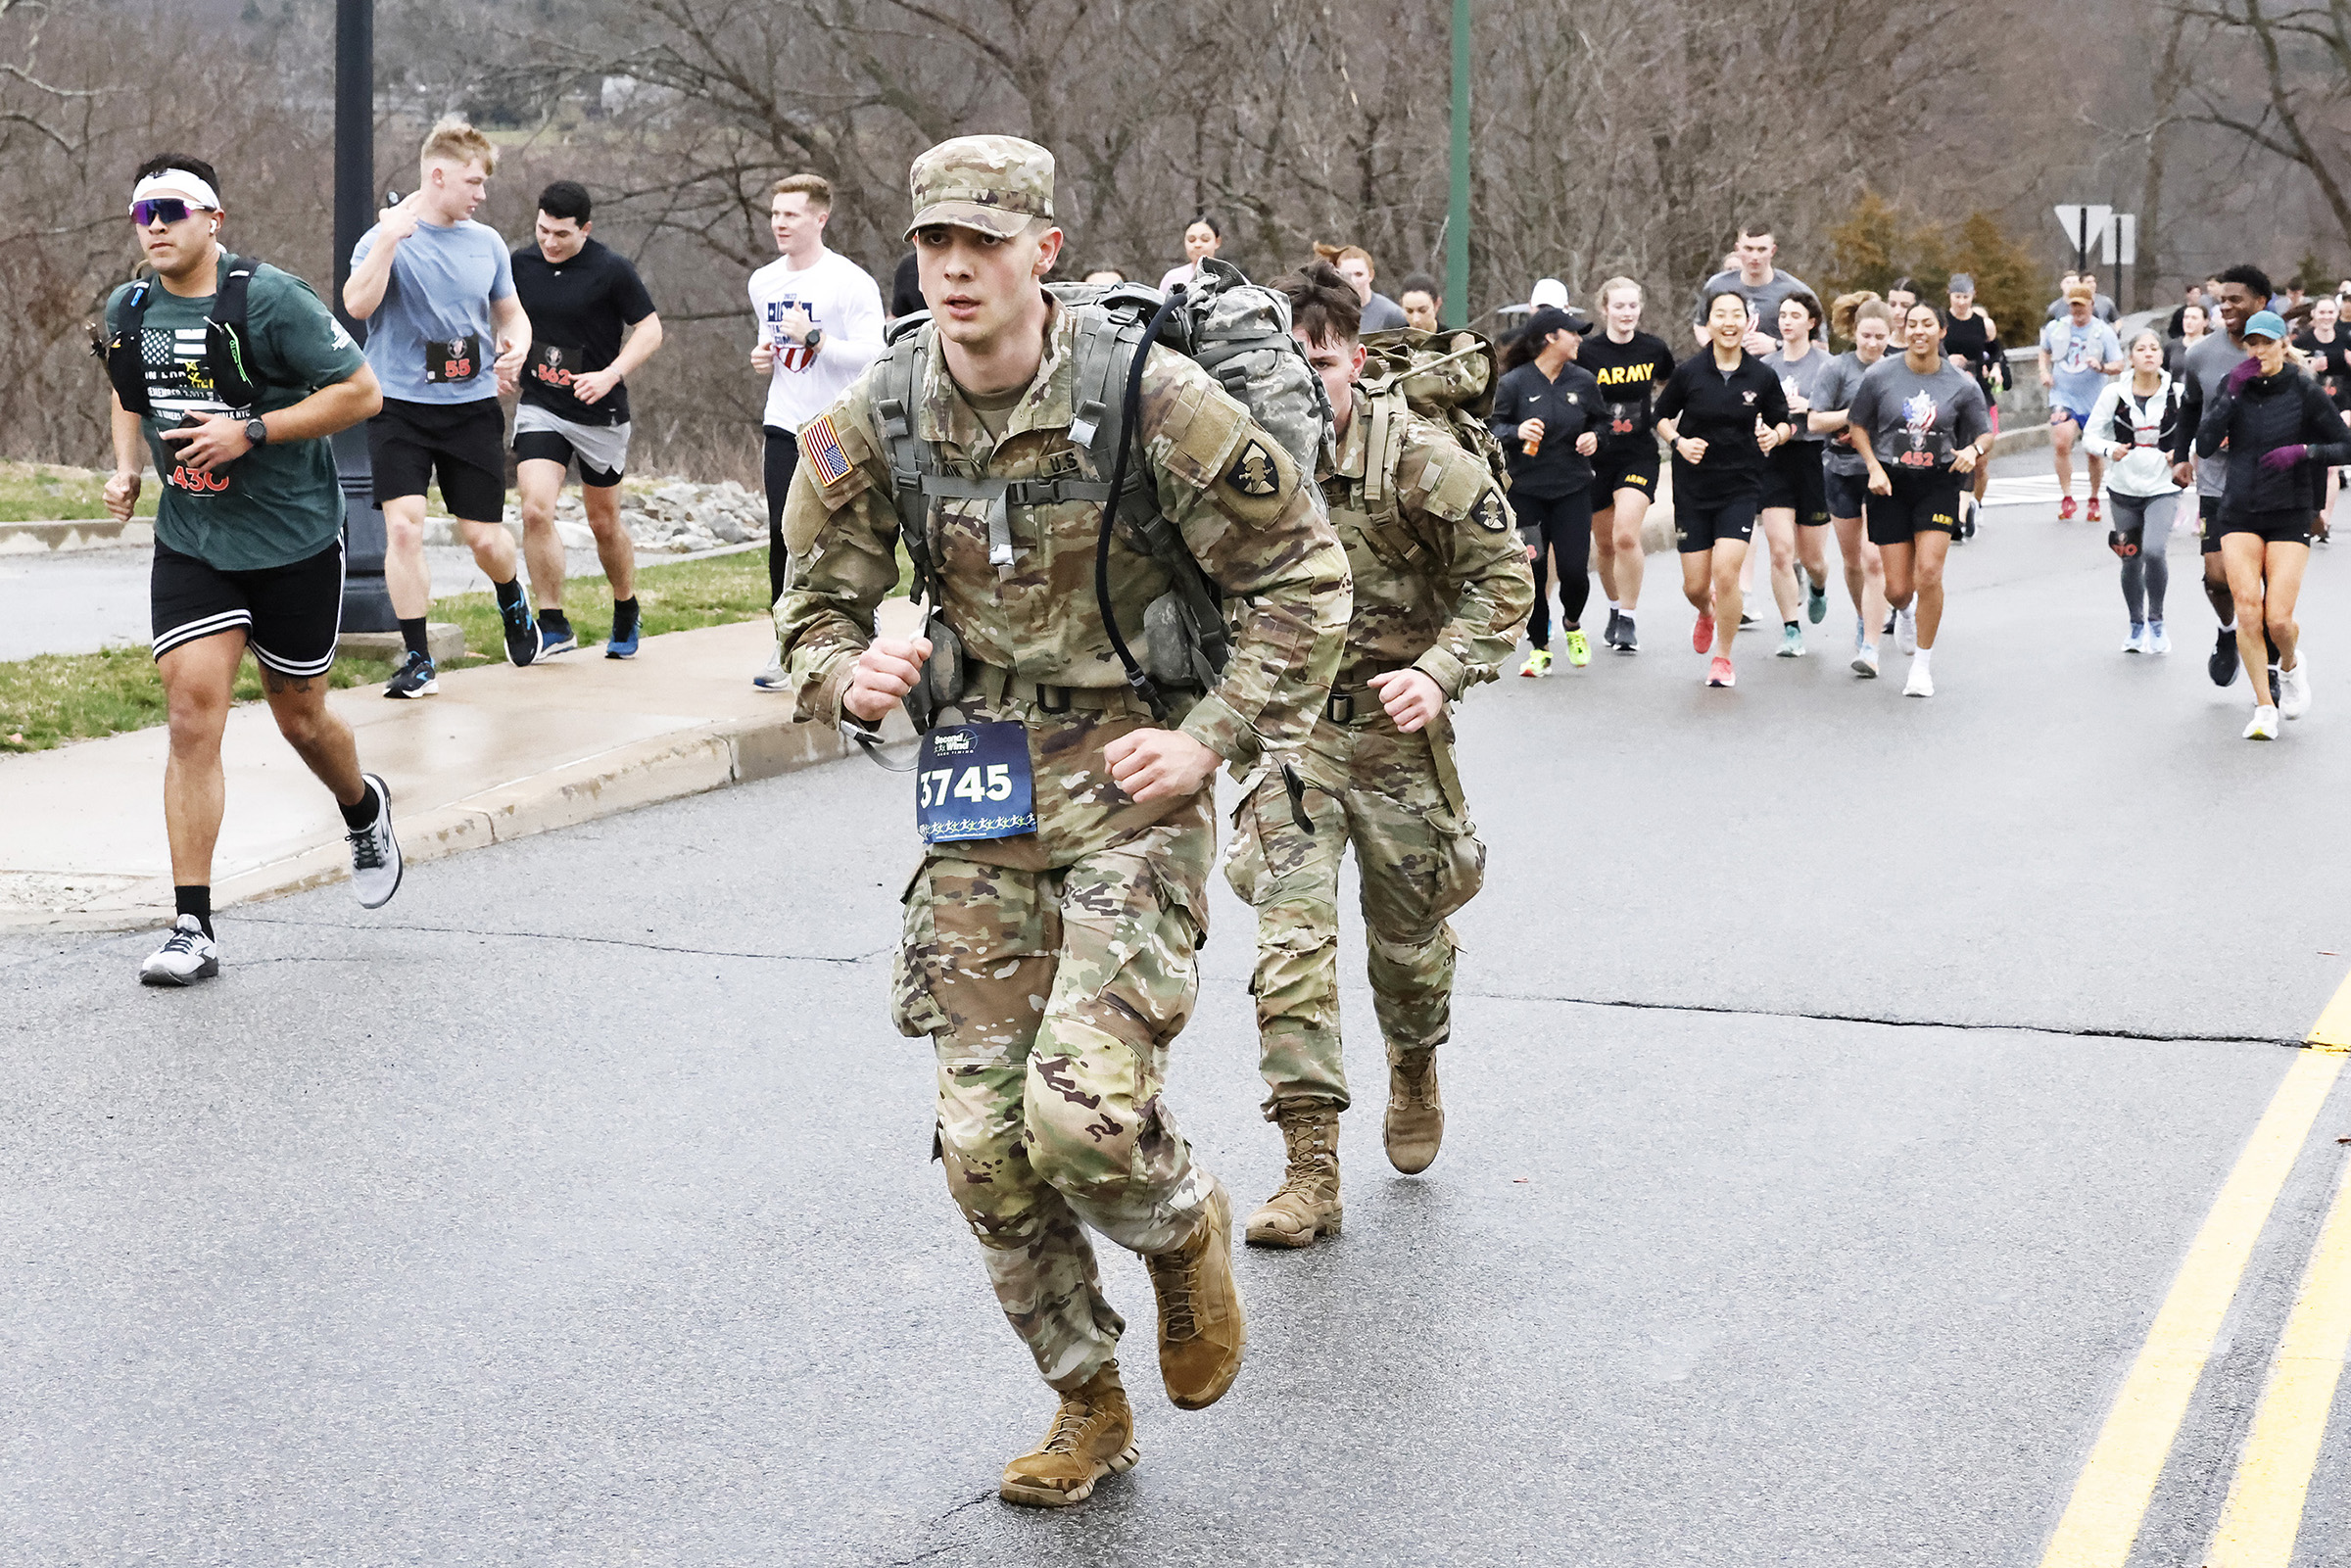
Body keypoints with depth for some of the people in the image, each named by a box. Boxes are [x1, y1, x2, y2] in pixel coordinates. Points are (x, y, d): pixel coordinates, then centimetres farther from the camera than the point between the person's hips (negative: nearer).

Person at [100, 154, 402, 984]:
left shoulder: (270, 298, -14)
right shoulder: (128, 310, 3)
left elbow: (361, 391, -14)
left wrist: (250, 431, -21)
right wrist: (127, 469, 3)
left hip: (294, 540, -3)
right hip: (190, 542, 3)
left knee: (300, 720, 11)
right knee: (193, 714, -11)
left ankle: (365, 808, 48)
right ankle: (192, 929, -9)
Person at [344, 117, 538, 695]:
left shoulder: (486, 243, 9)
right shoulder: (385, 239, -4)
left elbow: (510, 312, 21)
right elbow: (358, 304, -20)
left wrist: (515, 346, 0)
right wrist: (390, 239, -25)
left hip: (473, 408, 3)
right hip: (400, 407, -3)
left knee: (486, 538, 1)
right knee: (404, 527, -14)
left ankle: (513, 605, 36)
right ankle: (418, 661, -3)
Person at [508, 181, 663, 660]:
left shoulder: (611, 269, -10)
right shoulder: (520, 263, 1)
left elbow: (650, 330, -7)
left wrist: (610, 376, -19)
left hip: (600, 413, -2)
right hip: (538, 407, 2)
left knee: (604, 525, 10)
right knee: (535, 510, -16)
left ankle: (627, 615, 34)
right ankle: (553, 625, -6)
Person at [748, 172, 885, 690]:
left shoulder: (850, 282, -11)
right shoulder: (763, 282, 11)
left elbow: (874, 354, -17)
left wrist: (814, 339, -24)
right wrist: (762, 357, 5)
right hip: (784, 427, 5)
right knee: (782, 532, -2)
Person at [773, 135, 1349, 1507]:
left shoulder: (1147, 397, -14)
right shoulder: (877, 422, -3)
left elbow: (1307, 575, -7)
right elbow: (817, 605, 9)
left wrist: (1212, 739, -12)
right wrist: (851, 673, -14)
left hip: (1129, 787, -4)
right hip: (978, 800, 4)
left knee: (1085, 1110, -19)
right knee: (986, 1141, 4)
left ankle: (1186, 1229, 18)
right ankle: (1089, 1407, 26)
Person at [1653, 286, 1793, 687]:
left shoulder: (1762, 376, -3)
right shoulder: (1688, 372, -5)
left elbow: (1784, 422, 9)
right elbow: (1661, 416, 8)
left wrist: (1774, 435, -13)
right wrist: (1679, 441, -10)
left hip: (1741, 488, -1)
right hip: (1693, 488, 1)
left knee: (1726, 573, -16)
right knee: (1695, 585, 3)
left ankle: (1724, 658, 5)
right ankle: (1706, 614, 43)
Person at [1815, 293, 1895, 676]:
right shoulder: (1840, 369, -2)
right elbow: (1816, 421, -6)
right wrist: (1856, 414, -16)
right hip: (1843, 470, 0)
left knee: (1874, 559, -11)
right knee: (1852, 560, 13)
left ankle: (1870, 647, -12)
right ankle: (1863, 617, 41)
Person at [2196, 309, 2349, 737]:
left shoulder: (2306, 392, -6)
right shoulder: (2233, 386, 2)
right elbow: (2204, 447, -8)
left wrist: (2303, 450, -18)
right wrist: (2232, 394, -15)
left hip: (2289, 516, -2)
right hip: (2239, 513, 2)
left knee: (2279, 620, -11)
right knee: (2247, 609, -14)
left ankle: (2291, 666, 25)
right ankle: (2265, 706, -2)